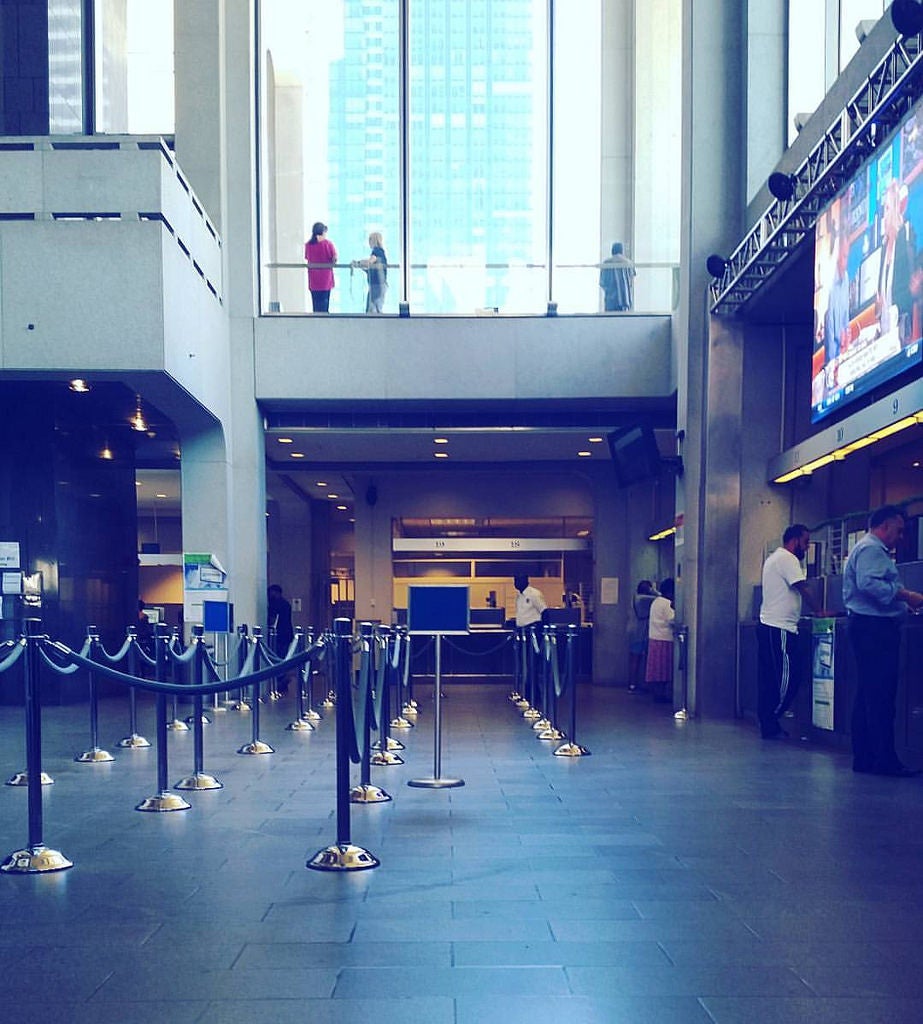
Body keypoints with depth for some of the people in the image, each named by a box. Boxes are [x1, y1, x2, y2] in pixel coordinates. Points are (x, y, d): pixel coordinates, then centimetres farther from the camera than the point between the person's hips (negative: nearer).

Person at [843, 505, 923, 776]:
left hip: (868, 628, 12)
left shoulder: (871, 549, 25)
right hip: (874, 627, -12)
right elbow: (869, 583, -24)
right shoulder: (872, 549, -10)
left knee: (867, 695, 10)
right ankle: (884, 759, -11)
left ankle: (864, 758, 13)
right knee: (880, 696, -11)